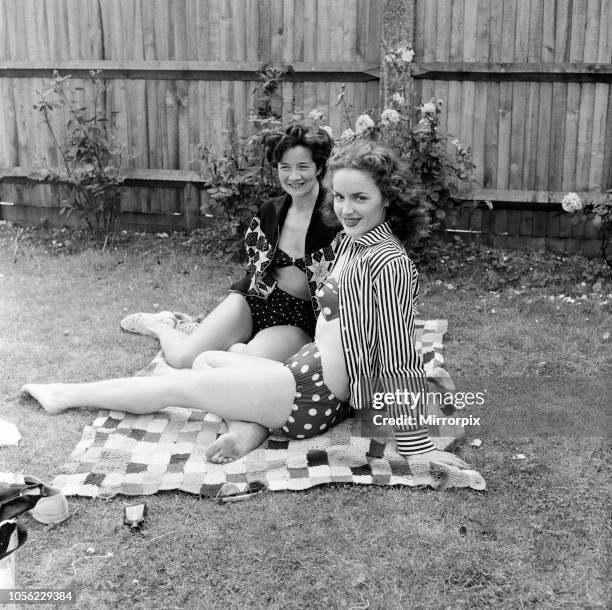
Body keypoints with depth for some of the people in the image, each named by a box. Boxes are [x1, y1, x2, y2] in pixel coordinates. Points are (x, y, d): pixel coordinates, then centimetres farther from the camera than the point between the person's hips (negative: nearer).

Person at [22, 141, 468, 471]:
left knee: (177, 386, -1)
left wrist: (416, 444, -18)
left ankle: (68, 396, 18)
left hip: (318, 396, -10)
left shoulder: (388, 263, -22)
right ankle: (248, 425, -4)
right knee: (206, 360, 22)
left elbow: (401, 356, -22)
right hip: (308, 371, 10)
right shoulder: (350, 240, 6)